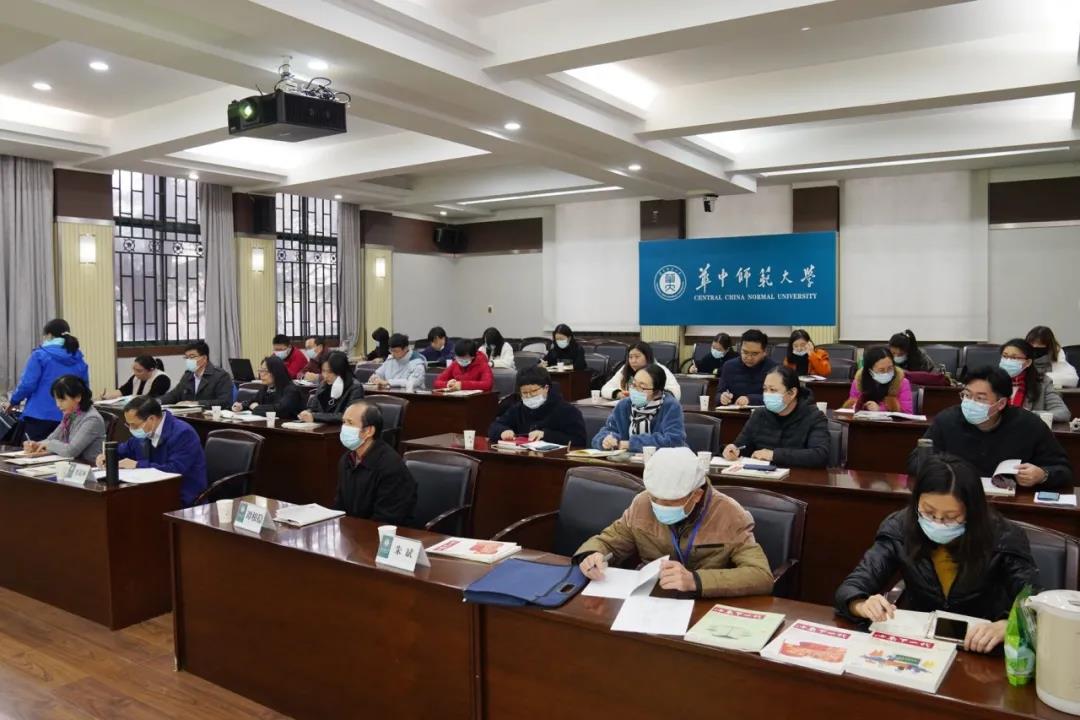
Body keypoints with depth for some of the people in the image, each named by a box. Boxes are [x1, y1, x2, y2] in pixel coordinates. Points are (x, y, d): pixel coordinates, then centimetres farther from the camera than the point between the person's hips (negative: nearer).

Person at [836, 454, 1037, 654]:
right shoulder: (899, 528, -9)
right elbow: (850, 588, -9)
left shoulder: (1003, 538, -11)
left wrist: (1003, 627, -34)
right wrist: (864, 606, -29)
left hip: (980, 654, -1)